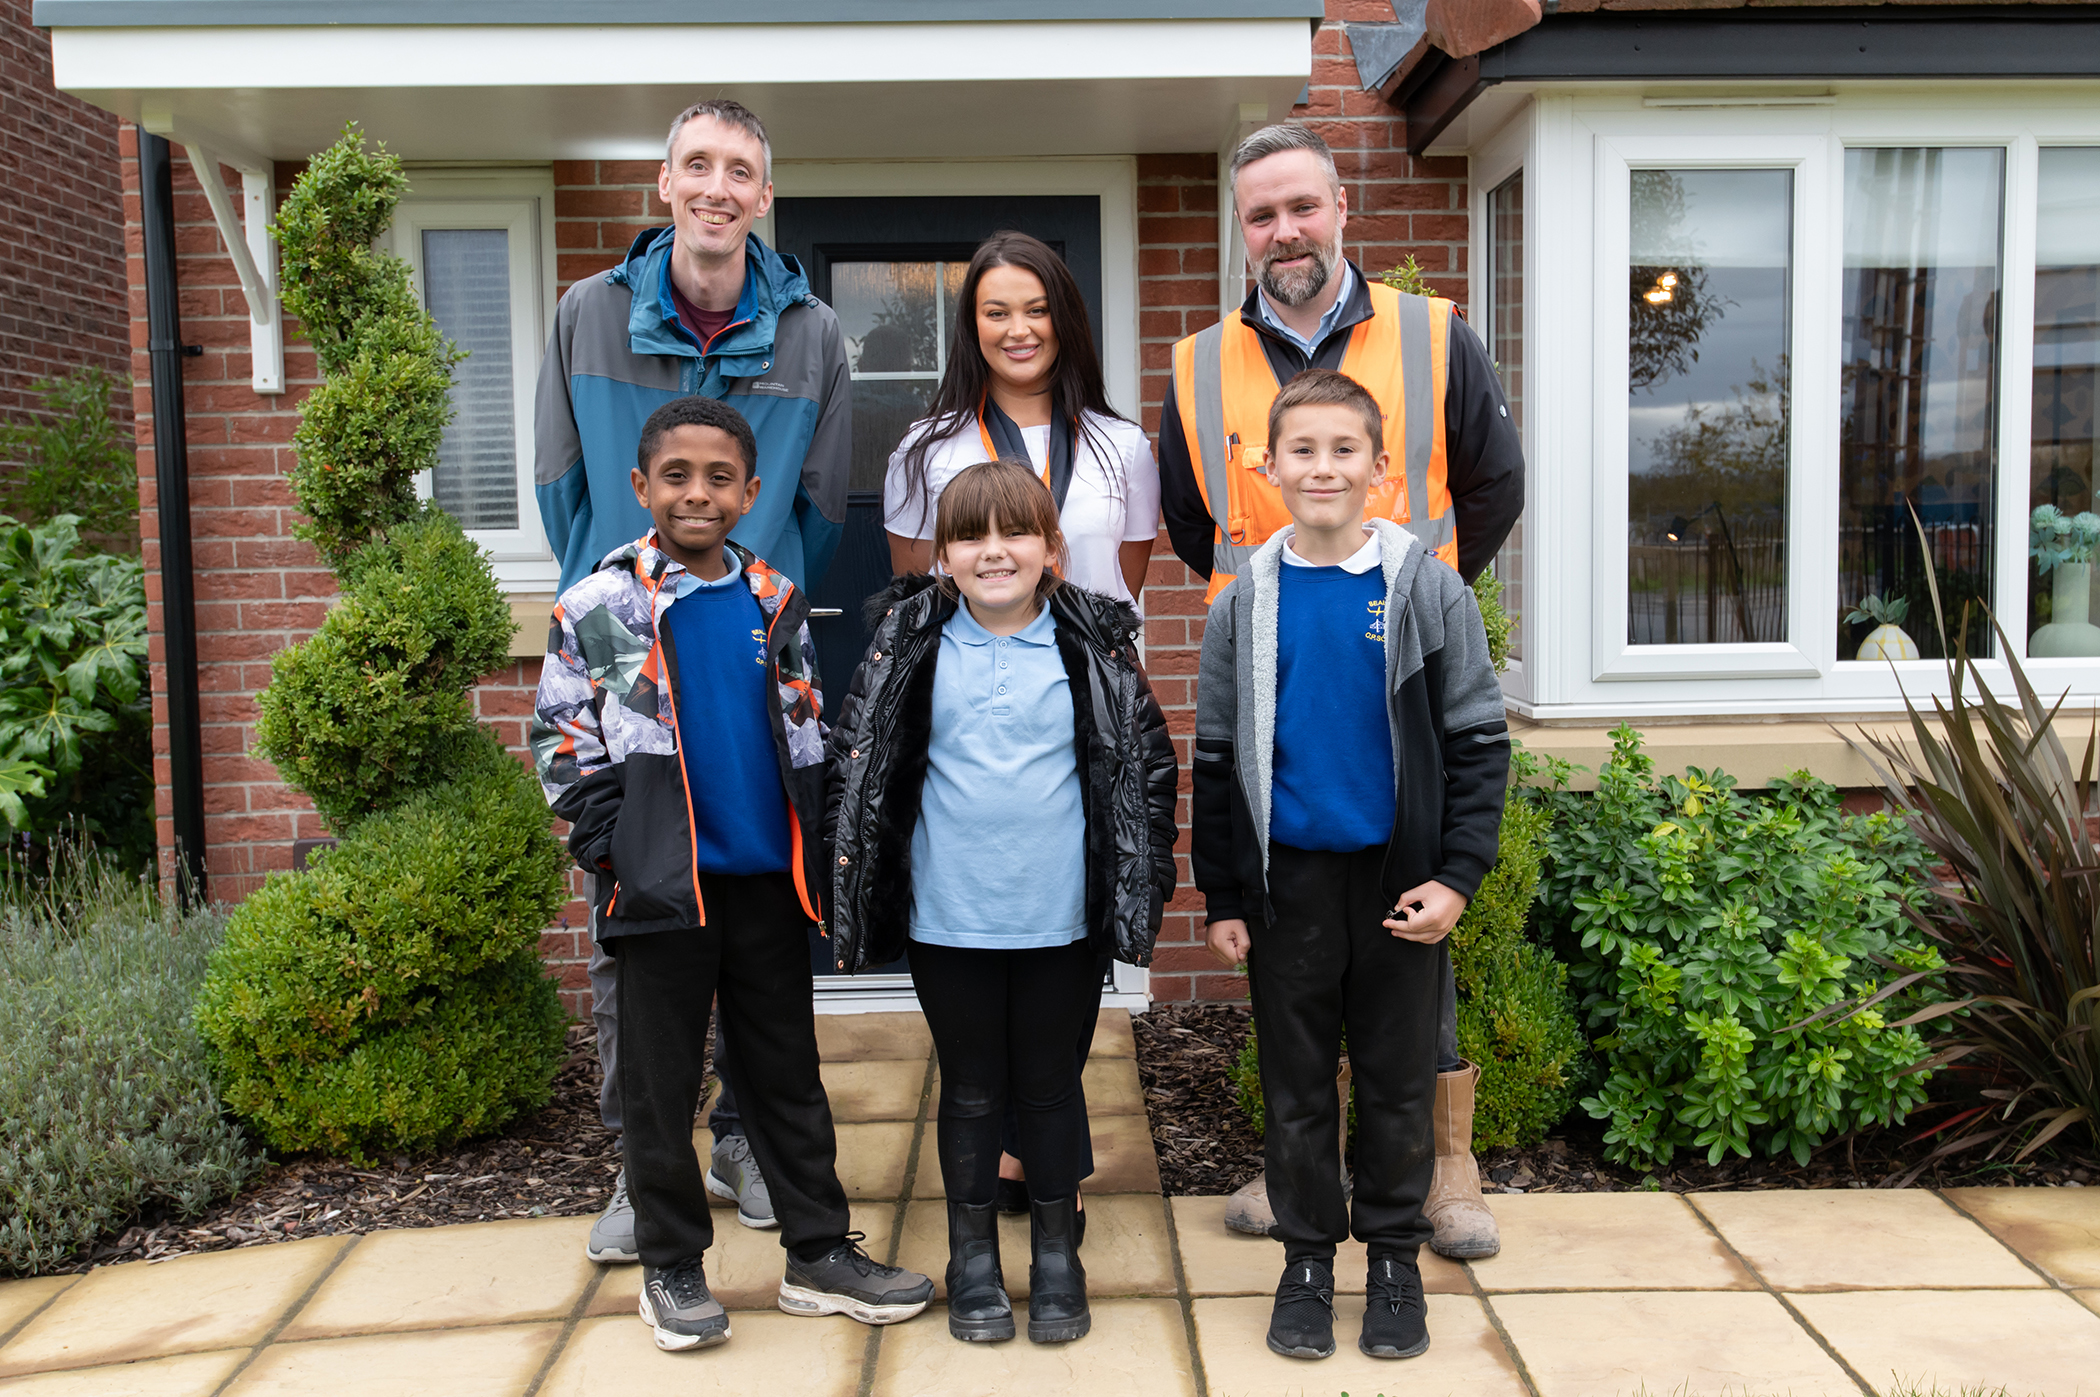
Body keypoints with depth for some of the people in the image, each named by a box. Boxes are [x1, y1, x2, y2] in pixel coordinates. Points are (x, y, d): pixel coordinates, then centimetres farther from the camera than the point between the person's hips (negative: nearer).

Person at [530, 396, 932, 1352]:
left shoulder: (775, 603, 7)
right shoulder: (600, 607, -4)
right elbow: (562, 739, -2)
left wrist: (815, 846, 6)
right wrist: (612, 844, -10)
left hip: (769, 877, 3)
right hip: (664, 881, -3)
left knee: (787, 1071, 12)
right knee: (660, 1081, 7)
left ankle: (819, 1251, 22)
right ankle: (672, 1266, 22)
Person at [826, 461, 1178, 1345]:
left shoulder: (1094, 643, -2)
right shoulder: (910, 642, -1)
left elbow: (1144, 760, 4)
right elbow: (857, 762, 4)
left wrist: (1139, 884, 1)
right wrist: (853, 880, 2)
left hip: (1060, 915, 0)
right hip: (948, 916, 0)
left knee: (1049, 1082, 13)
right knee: (970, 1088, 13)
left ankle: (1056, 1253, 30)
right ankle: (972, 1257, 29)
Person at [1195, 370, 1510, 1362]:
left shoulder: (1427, 589, -2)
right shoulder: (1246, 602, 2)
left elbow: (1478, 740, 0)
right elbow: (1216, 758, 5)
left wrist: (1457, 875, -8)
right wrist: (1221, 897, 3)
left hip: (1400, 879, -1)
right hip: (1288, 879, 1)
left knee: (1399, 1078, 10)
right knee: (1296, 1082, 11)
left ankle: (1394, 1256, 27)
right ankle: (1307, 1256, 26)